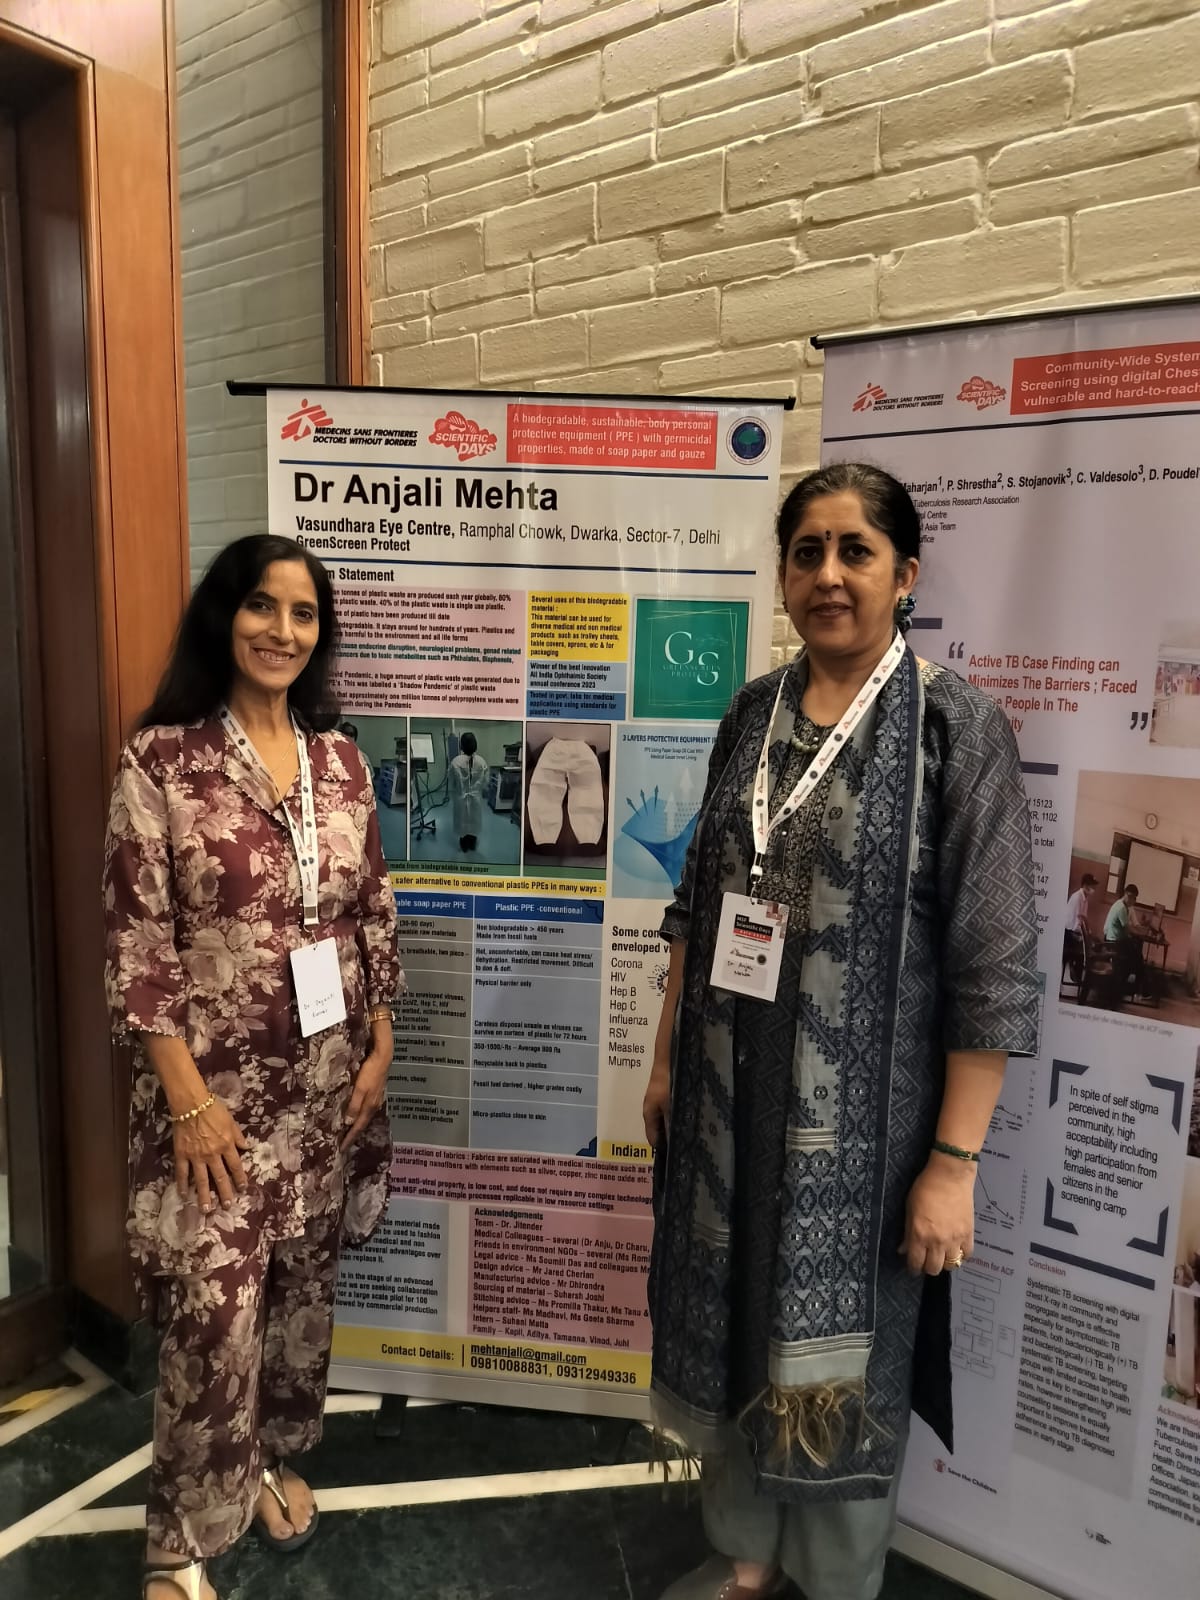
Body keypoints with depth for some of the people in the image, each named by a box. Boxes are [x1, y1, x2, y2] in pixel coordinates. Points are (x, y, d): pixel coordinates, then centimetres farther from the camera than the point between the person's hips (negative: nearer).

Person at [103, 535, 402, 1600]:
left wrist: (380, 1050, 4)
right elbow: (138, 943, -13)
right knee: (214, 1311, 1)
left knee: (304, 1281, 18)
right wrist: (189, 1098, -14)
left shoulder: (340, 760, 3)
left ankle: (274, 1457, 43)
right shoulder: (161, 758, -11)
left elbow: (375, 915, 7)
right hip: (217, 1082, -4)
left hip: (328, 1075, 5)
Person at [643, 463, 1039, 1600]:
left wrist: (955, 1161, -14)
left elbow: (994, 969, -13)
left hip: (860, 1113, -4)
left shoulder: (956, 729, -11)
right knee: (732, 1333, 20)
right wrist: (666, 1057, 12)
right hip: (730, 1097, 5)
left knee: (844, 1362, 13)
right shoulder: (752, 715, 4)